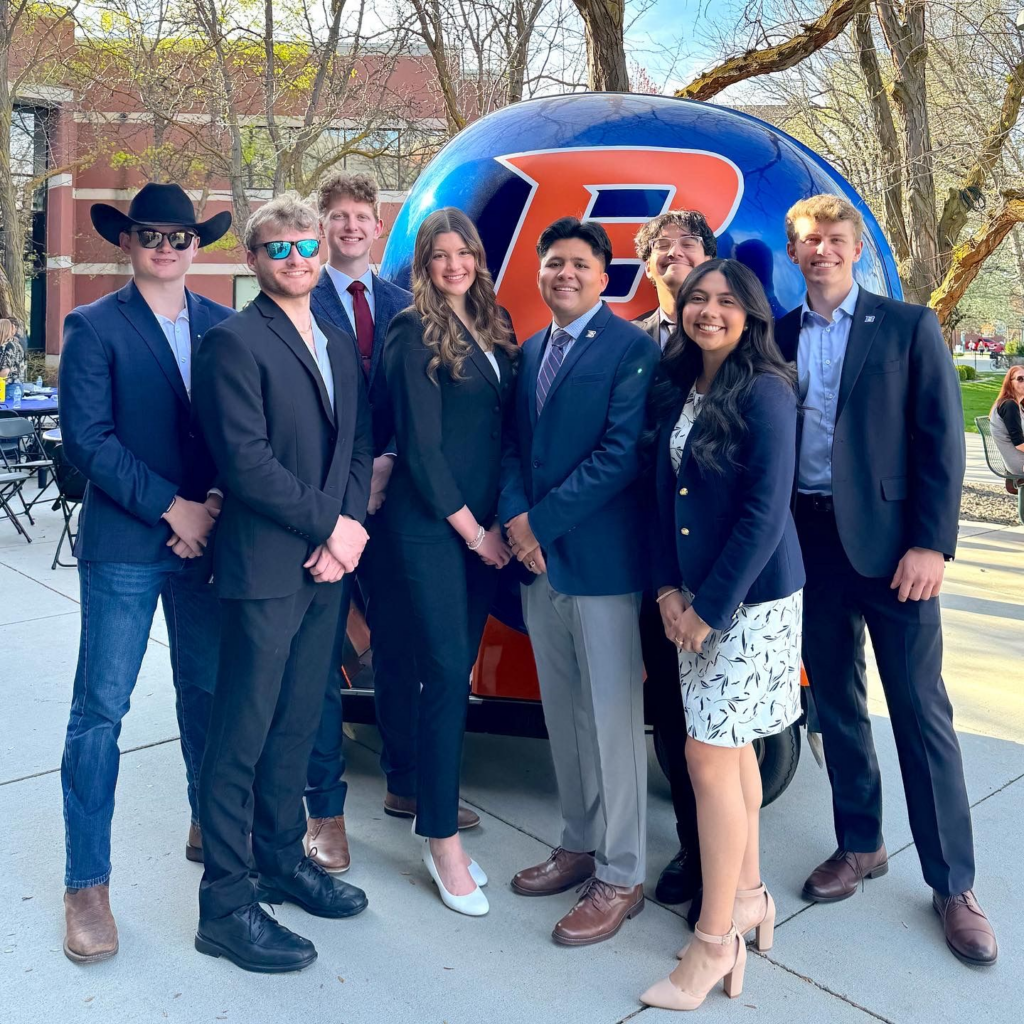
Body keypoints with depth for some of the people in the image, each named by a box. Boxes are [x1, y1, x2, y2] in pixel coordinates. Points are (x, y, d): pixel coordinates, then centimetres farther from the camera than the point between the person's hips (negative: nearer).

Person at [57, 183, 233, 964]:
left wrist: (217, 505, -9)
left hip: (207, 539, 3)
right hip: (125, 546, -3)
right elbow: (87, 438, -10)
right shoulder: (95, 327, -2)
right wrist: (171, 508, -13)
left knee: (208, 690, 14)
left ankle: (209, 831, 34)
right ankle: (88, 884, 13)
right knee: (101, 708, 1)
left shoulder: (224, 327, 8)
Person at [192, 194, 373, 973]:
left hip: (327, 561, 7)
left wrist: (350, 527, -4)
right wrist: (329, 523, -12)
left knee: (299, 721, 15)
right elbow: (246, 460, -15)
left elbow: (360, 445, 12)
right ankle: (226, 903, 13)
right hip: (266, 564, -6)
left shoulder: (341, 346, 16)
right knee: (243, 733, 1)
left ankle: (282, 857, 32)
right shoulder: (236, 341, -7)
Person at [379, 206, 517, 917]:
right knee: (447, 678, -3)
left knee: (457, 675, 11)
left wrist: (500, 520, 2)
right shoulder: (415, 333, -6)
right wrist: (471, 529, -8)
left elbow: (505, 428, 13)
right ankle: (445, 844, 10)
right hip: (430, 527, -6)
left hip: (484, 528, 6)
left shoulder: (493, 330, 13)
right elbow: (420, 444, -10)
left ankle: (435, 814, 25)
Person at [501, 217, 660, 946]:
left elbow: (620, 455, -15)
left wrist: (541, 521, -14)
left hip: (601, 559, -7)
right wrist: (515, 518, -5)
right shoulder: (531, 352, 15)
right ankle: (580, 845, 31)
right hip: (538, 558, 7)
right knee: (562, 715, 15)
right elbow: (515, 445, 13)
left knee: (613, 719, 1)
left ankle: (620, 877, 13)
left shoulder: (630, 349, -7)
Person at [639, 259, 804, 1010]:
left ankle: (716, 941, 10)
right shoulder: (677, 391, 8)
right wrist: (668, 588, 1)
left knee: (711, 752, -5)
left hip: (751, 597, -7)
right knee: (732, 746, 16)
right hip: (695, 596, 7)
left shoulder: (766, 392, -13)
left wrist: (710, 606, -15)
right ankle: (748, 894, 32)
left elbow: (766, 512, -18)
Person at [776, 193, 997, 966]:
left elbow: (941, 440, -4)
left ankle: (954, 883, 16)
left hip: (887, 541, -3)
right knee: (836, 700, 13)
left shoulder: (908, 326, 1)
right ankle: (860, 845, 30)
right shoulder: (776, 338, 8)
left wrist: (931, 545, -12)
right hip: (807, 545, 3)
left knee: (921, 711, 2)